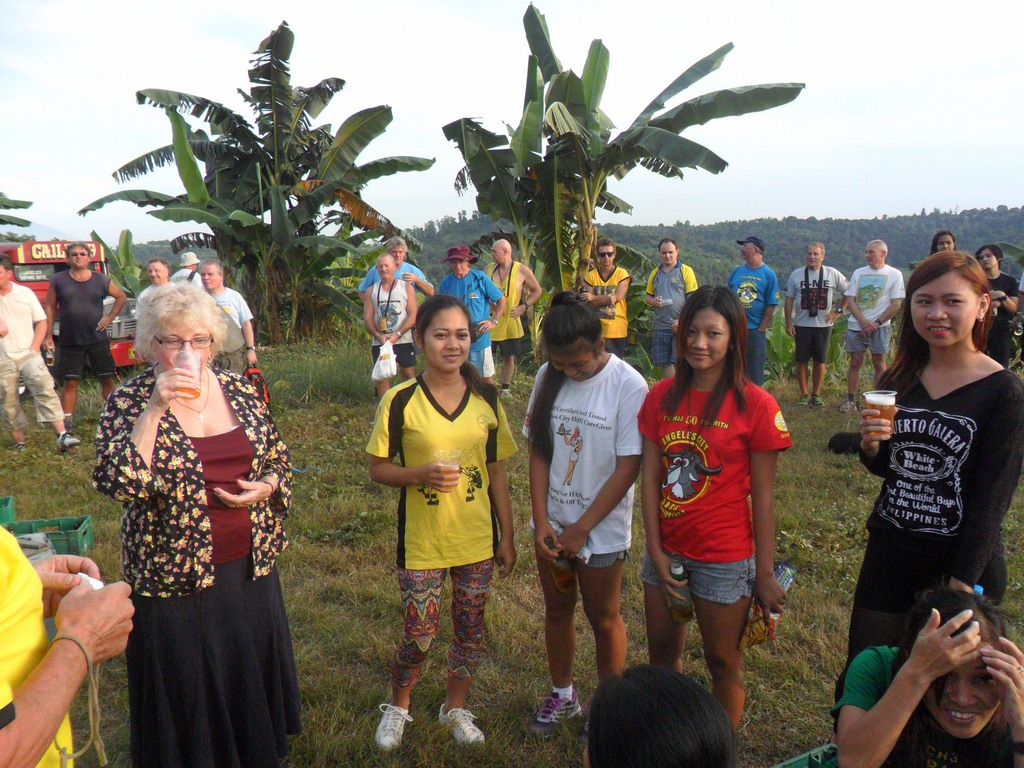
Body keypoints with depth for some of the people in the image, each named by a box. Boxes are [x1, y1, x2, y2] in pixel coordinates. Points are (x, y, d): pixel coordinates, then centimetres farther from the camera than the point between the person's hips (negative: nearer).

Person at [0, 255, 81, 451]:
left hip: (28, 354, -1)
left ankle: (62, 434, -24)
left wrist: (34, 348, -3)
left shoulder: (25, 293, 3)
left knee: (44, 388, -19)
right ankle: (19, 442, 18)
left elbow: (41, 322, 8)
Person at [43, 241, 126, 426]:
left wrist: (110, 317, 5)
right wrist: (48, 336, 1)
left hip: (98, 340, 1)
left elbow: (121, 296, 17)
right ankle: (66, 422, 9)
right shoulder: (58, 280, 2)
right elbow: (50, 307, 5)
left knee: (107, 379, 4)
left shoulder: (100, 280, 4)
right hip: (70, 341, -1)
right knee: (70, 383, 1)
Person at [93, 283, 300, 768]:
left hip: (251, 568, 4)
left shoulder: (239, 391, 2)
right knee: (186, 693, 12)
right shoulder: (129, 401, -9)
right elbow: (118, 483, -23)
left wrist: (267, 487, -8)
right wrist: (155, 409, -28)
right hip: (175, 579, -4)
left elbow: (279, 459, 12)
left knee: (251, 677, 20)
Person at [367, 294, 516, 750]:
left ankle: (456, 707, 40)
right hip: (421, 541, -3)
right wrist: (422, 474, -23)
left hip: (478, 539, 3)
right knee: (419, 635, 7)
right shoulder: (400, 401, -10)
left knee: (470, 630, 15)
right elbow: (377, 469, -4)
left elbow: (496, 471, 5)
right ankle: (397, 706, 37)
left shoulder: (486, 398, -1)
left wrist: (507, 536, 7)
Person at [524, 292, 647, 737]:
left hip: (602, 528, -4)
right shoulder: (548, 378, -4)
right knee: (557, 609, 19)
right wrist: (541, 522, -9)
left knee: (603, 620, 12)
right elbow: (538, 452, -1)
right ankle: (562, 696, 40)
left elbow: (628, 466, -17)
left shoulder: (628, 386, -18)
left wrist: (581, 529, -15)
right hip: (551, 522, 5)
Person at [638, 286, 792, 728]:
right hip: (666, 550, 4)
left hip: (724, 557, -4)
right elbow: (650, 477, 0)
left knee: (723, 662, 13)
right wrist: (656, 551, -4)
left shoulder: (755, 405, -12)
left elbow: (762, 497, -9)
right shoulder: (662, 396, -1)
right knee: (662, 653, 19)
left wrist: (765, 574, -7)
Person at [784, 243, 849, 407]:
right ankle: (804, 394, 14)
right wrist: (788, 323, 0)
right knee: (802, 361, 3)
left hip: (824, 325, 0)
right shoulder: (796, 275, 3)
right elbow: (789, 299, 6)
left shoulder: (833, 274, 2)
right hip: (802, 325, 0)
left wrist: (838, 311, 3)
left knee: (820, 361, 5)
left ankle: (816, 394, 17)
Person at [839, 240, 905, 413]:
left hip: (880, 326, -3)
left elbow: (896, 304, -5)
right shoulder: (858, 273, 10)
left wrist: (876, 323, -12)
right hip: (856, 325, 3)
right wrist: (863, 321, -10)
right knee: (855, 362, 3)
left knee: (879, 363, 1)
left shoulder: (894, 274, 0)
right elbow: (850, 299, 4)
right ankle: (850, 401, 8)